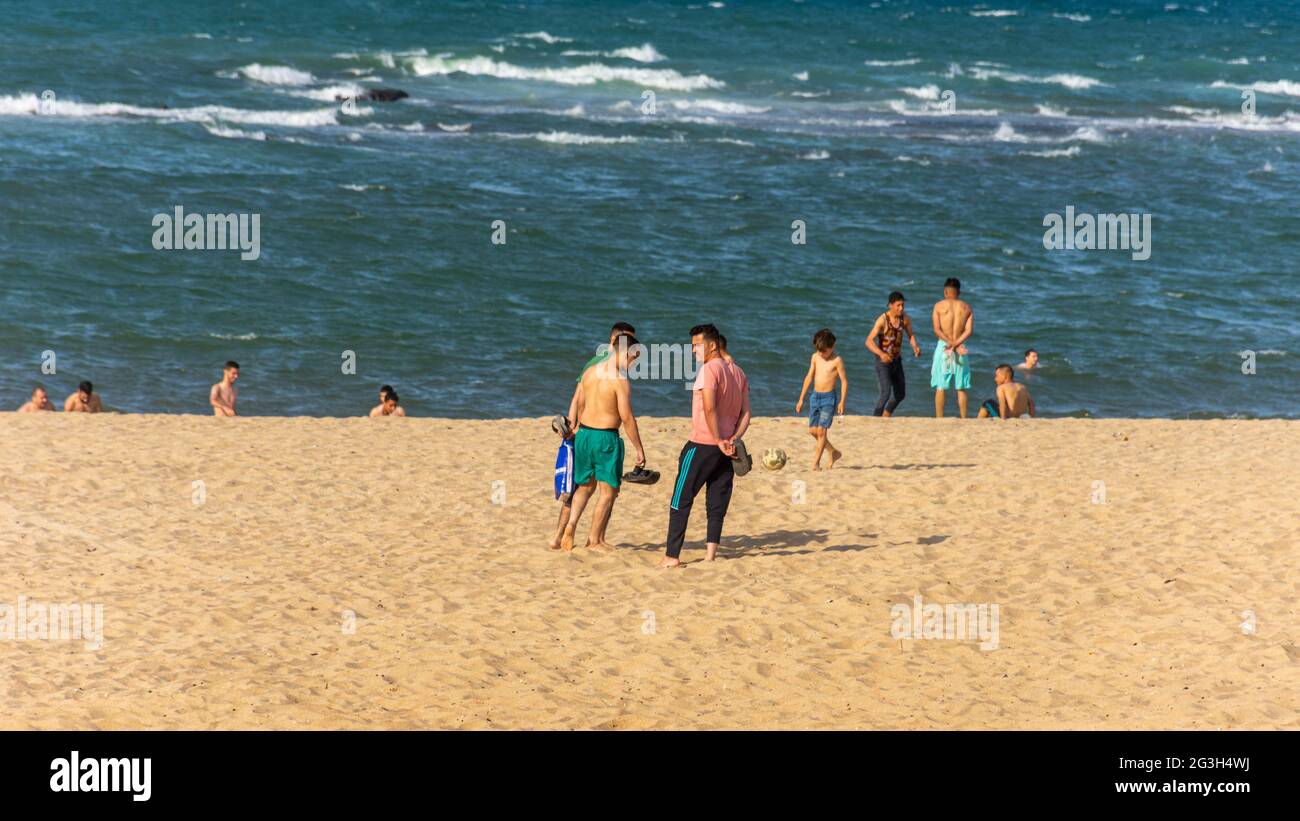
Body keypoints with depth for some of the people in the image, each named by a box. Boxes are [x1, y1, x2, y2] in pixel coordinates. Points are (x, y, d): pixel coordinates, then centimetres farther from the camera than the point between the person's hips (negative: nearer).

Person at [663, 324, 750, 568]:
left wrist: (719, 441, -17)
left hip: (702, 445, -7)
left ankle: (672, 556, -4)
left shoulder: (709, 370, -12)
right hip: (725, 449, 7)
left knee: (680, 501, -2)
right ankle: (711, 553, 5)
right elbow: (745, 413, 11)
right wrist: (733, 439, 0)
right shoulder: (739, 373, 14)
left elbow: (709, 409, -22)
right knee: (717, 503, 10)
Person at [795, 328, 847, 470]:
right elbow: (809, 377, 13)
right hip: (815, 396, 7)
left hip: (828, 398, -7)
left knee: (821, 430, -12)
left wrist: (842, 402, -15)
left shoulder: (837, 361, -9)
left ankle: (816, 462, -6)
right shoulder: (815, 357, 8)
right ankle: (834, 452, 26)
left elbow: (844, 381, -8)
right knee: (812, 430, 8)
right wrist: (801, 399, 13)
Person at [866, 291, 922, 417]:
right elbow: (869, 341, -28)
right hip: (883, 362, -7)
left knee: (900, 394, 17)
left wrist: (915, 347, -10)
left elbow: (910, 335, 12)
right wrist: (881, 354, -45)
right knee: (886, 393, -21)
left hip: (897, 361, 7)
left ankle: (885, 418, 40)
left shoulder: (905, 318, -5)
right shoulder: (882, 320, -23)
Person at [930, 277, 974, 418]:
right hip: (961, 350, 2)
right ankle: (963, 418, 5)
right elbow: (969, 331, -6)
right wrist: (956, 344, -13)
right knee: (961, 388, 7)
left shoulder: (939, 306, 0)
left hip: (943, 347, -2)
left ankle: (939, 419, -1)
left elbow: (937, 330, -9)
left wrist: (951, 344, -11)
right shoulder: (967, 308, 5)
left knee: (940, 387, 2)